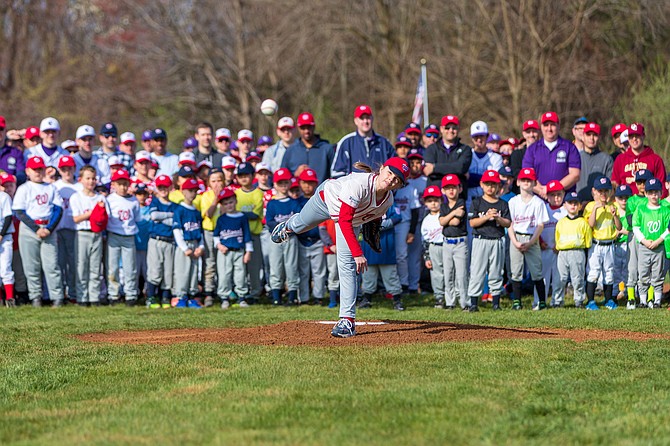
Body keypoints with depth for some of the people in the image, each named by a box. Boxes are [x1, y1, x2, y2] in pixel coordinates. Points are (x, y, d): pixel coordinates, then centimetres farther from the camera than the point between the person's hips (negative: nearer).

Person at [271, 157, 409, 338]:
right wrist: (357, 253, -52)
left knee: (347, 265, -12)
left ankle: (348, 319, -10)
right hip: (326, 198, -3)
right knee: (300, 225, 29)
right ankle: (288, 227, 69)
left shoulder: (388, 201, -27)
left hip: (353, 220, 3)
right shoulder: (358, 183, -46)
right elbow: (344, 221, -47)